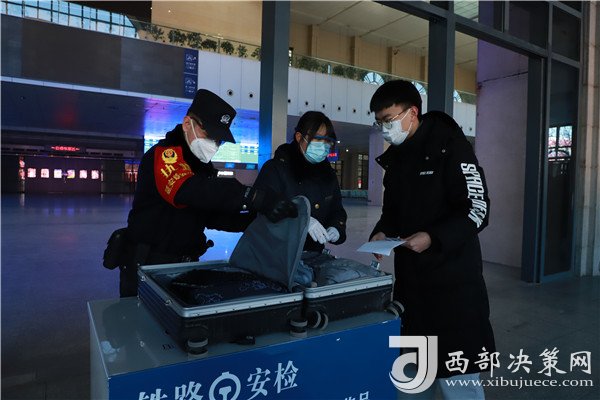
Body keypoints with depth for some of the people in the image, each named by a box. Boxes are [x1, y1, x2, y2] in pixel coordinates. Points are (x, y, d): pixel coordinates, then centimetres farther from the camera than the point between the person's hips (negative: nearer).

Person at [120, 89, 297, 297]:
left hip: (186, 265, 8)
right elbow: (189, 190, -37)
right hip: (148, 265, -7)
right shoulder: (163, 154, -16)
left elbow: (213, 216, 6)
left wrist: (254, 220, -12)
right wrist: (254, 197, -48)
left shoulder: (204, 166, 11)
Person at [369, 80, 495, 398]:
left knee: (457, 374, 1)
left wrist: (433, 238, -26)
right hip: (410, 276, 7)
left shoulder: (450, 147, -11)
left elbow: (477, 210, -14)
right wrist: (381, 233, -2)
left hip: (452, 278, -7)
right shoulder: (395, 157, 11)